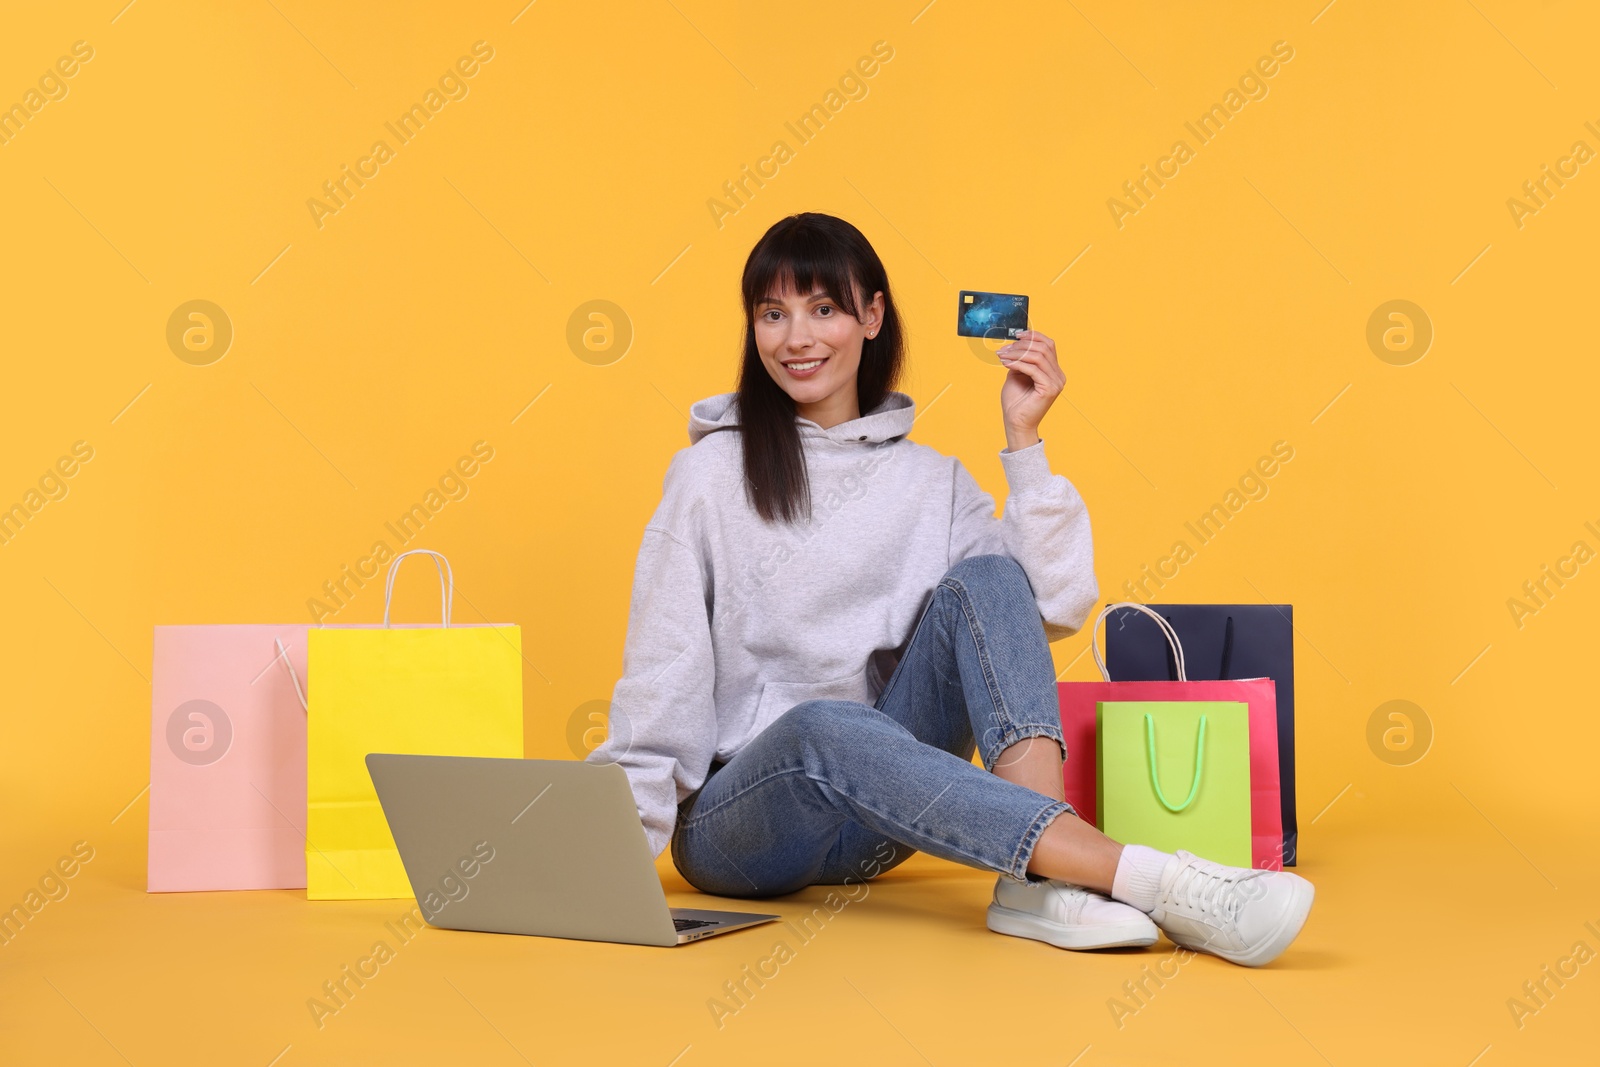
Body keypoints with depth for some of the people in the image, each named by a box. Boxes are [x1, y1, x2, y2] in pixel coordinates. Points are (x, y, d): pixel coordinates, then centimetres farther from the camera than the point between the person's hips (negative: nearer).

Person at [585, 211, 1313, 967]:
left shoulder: (931, 480, 9)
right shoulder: (711, 473, 0)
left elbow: (1054, 606, -5)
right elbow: (662, 669, -6)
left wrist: (1023, 442, -6)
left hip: (876, 815, 3)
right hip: (734, 817, -3)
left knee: (985, 579, -19)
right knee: (824, 726, -38)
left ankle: (1039, 880, -38)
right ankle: (1154, 880, -47)